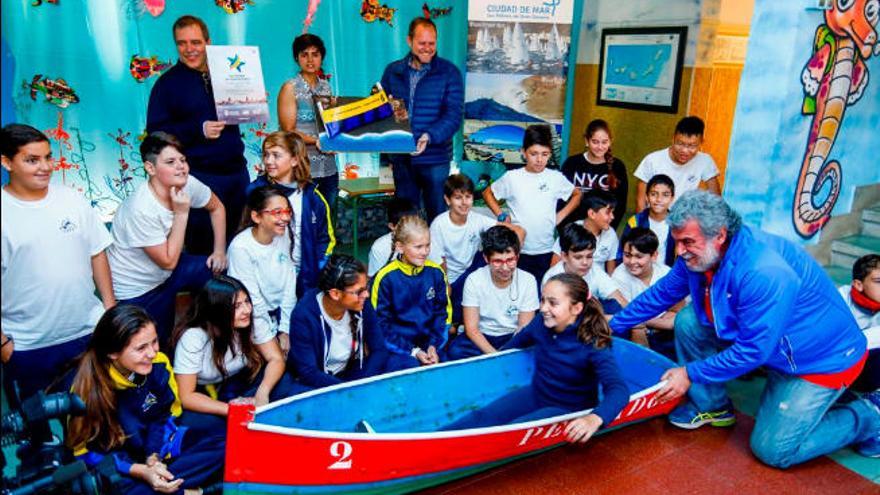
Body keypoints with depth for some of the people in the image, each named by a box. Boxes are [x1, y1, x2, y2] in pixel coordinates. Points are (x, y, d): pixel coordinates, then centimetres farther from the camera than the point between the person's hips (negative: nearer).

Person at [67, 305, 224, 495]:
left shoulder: (158, 365, -13)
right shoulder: (88, 386, -22)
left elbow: (165, 416, 3)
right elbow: (88, 451, -13)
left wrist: (154, 457, -14)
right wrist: (141, 471, -26)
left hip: (159, 448, 4)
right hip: (114, 469, -4)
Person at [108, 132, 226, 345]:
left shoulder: (188, 184, -17)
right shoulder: (141, 210, -34)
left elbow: (216, 207, 4)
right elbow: (168, 262, -27)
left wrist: (219, 251, -3)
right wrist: (181, 213, -31)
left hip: (166, 272, 6)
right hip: (136, 289, -6)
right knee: (158, 345, 0)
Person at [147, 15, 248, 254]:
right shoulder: (168, 82, -1)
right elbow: (156, 131, -8)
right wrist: (198, 130, -20)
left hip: (237, 170, 4)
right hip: (200, 176, -4)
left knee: (235, 240, 14)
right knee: (203, 247, -1)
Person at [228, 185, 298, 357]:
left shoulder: (284, 235, -6)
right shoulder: (241, 247, -19)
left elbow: (289, 285, -4)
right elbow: (253, 302, -16)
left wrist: (285, 331, -7)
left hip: (280, 312, 5)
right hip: (253, 320, -4)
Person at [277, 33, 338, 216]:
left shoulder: (325, 86, 13)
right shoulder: (290, 88, -2)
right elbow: (288, 131, -7)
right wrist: (315, 141, -21)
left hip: (328, 167, 5)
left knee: (328, 218, 7)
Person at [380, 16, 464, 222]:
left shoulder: (449, 72, -4)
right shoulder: (392, 71, 6)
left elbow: (454, 114, -11)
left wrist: (429, 136, -27)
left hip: (435, 157, -3)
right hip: (401, 157, 3)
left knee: (437, 214, 6)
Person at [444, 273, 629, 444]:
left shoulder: (593, 345, -27)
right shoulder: (541, 324, -10)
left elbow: (618, 389, -38)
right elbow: (518, 342, 13)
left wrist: (595, 418, -57)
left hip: (568, 409, -5)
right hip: (535, 394, 5)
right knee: (482, 417, -16)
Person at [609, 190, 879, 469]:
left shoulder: (764, 274, -37)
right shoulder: (698, 255, -12)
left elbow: (753, 350, -30)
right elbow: (663, 293, 3)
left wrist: (691, 374, -22)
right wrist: (615, 325, 6)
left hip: (823, 358, -7)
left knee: (773, 450, -9)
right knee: (688, 321, -8)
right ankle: (712, 406, 10)